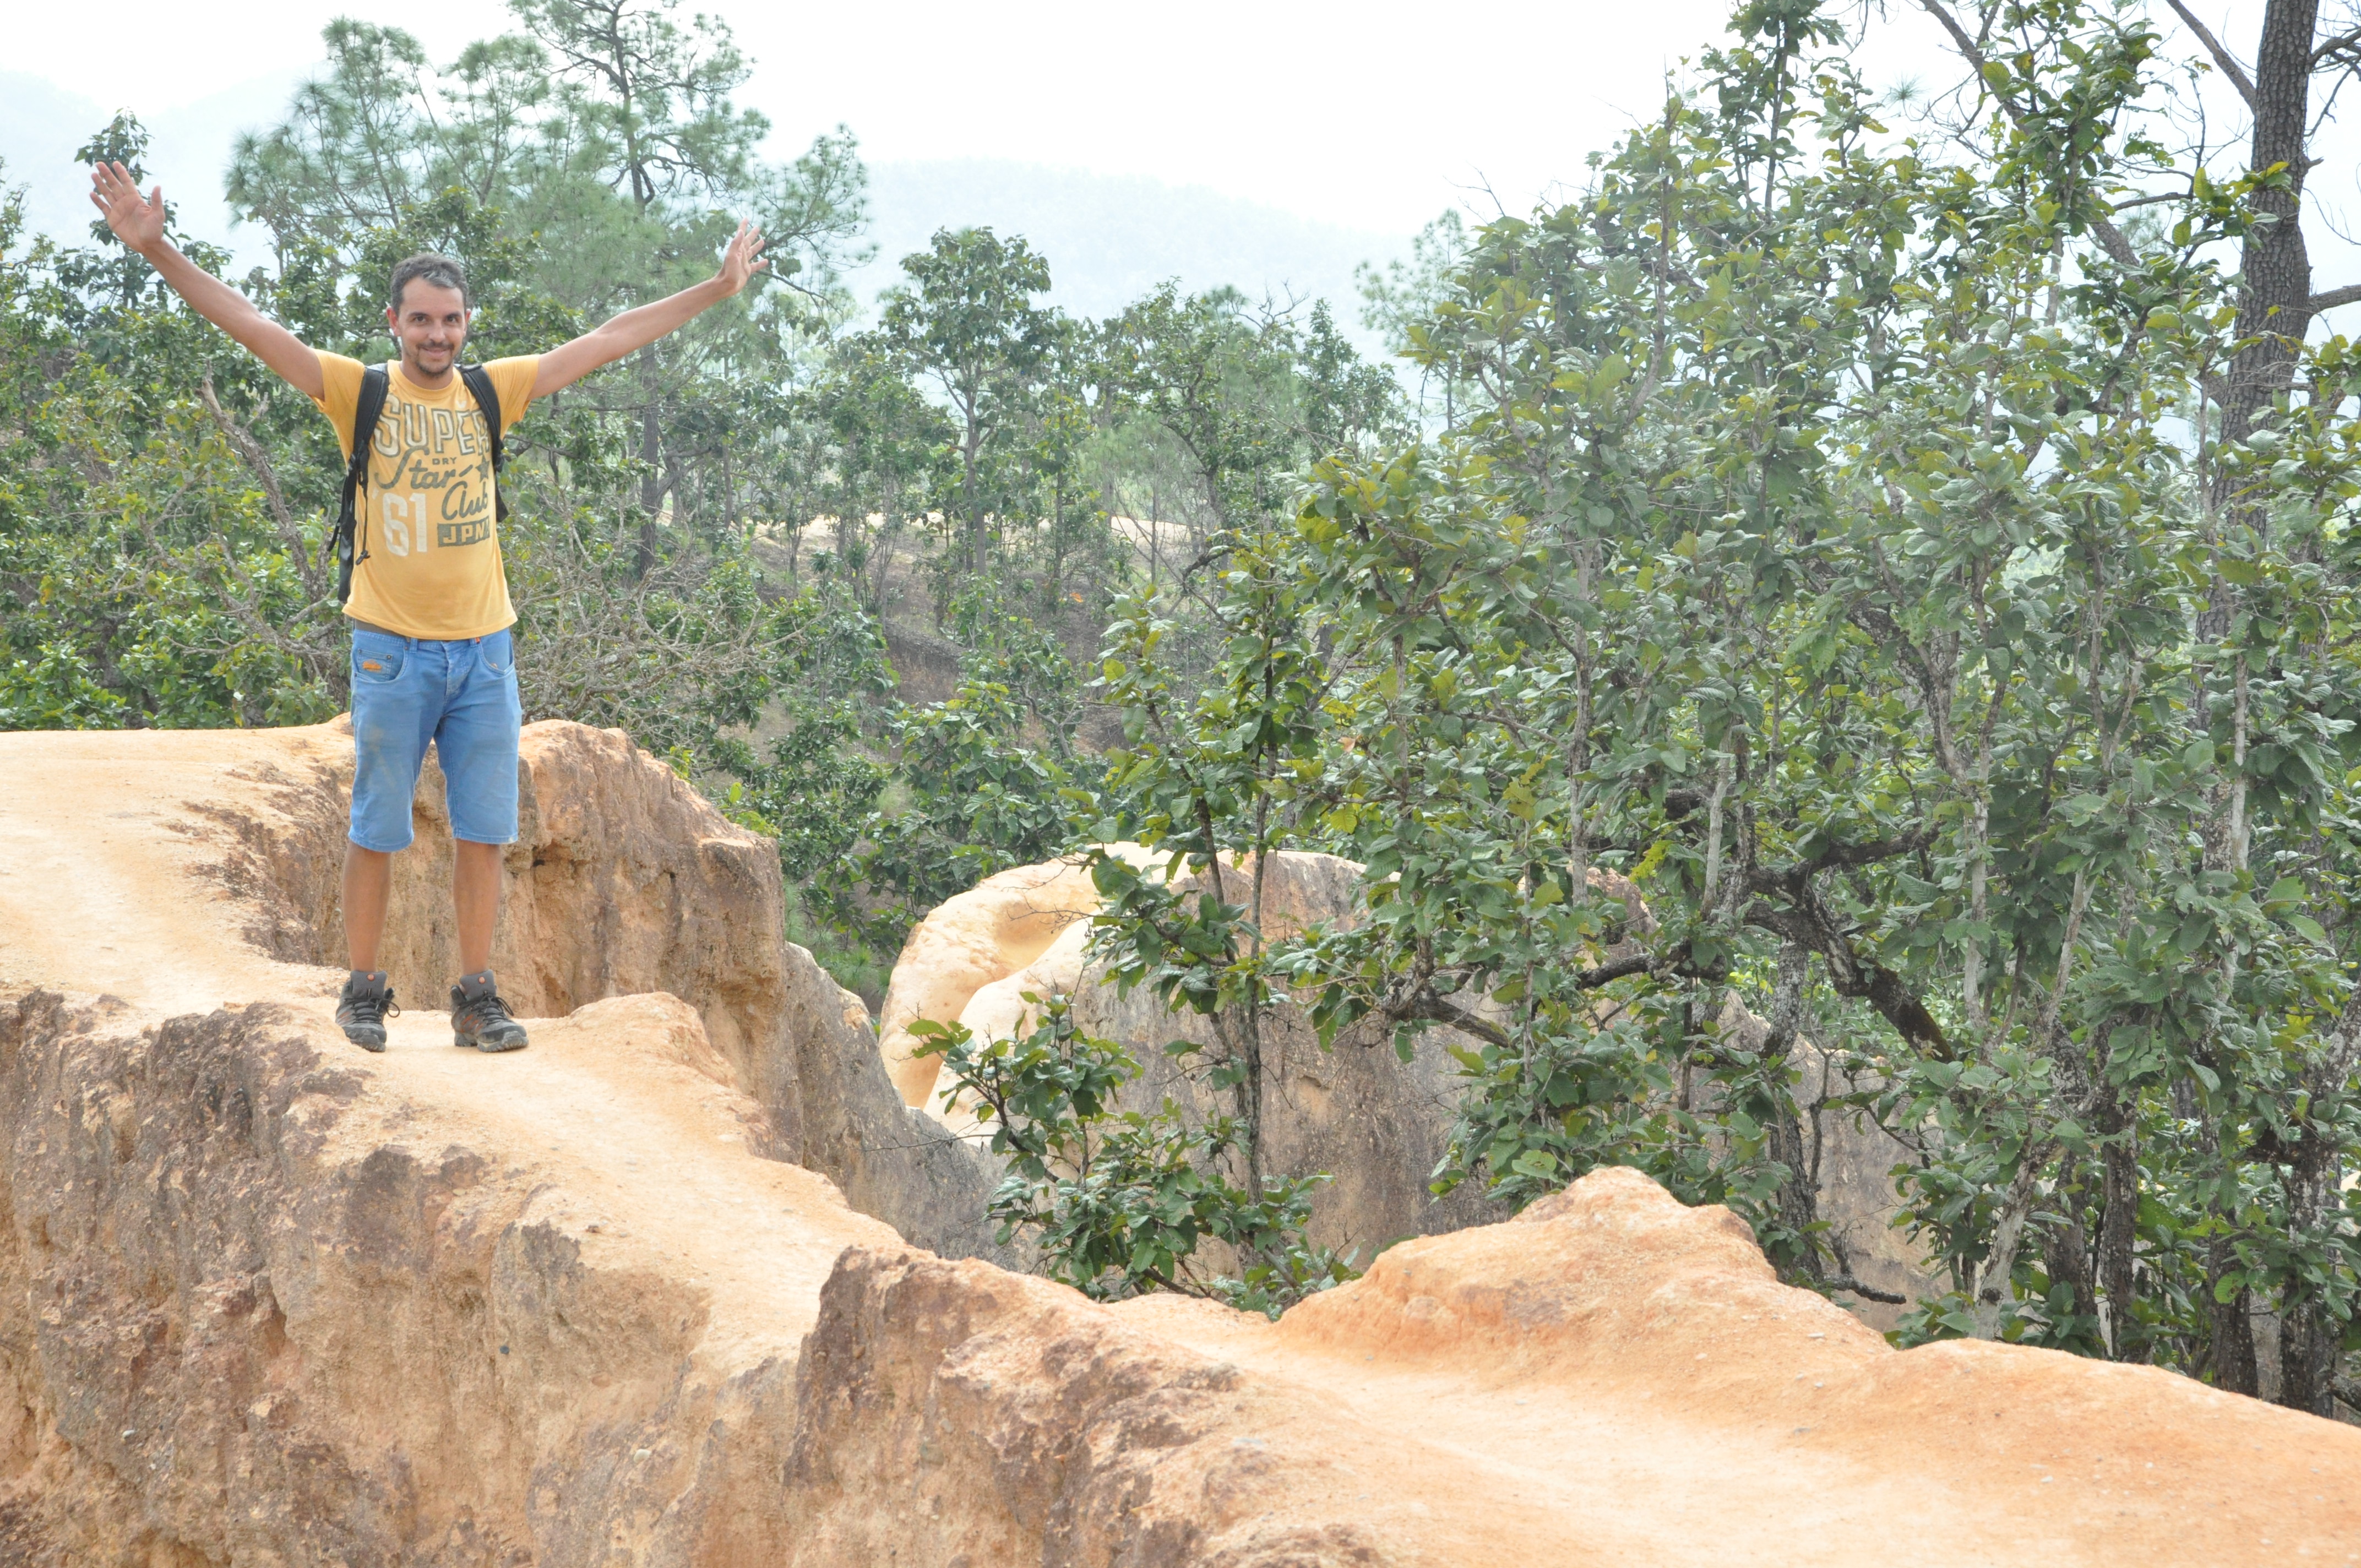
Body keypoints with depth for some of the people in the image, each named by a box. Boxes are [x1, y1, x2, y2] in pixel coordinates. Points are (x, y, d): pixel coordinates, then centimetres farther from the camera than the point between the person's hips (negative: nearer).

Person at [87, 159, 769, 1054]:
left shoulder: (493, 392, 5)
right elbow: (249, 325, -9)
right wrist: (156, 249, -19)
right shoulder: (361, 393, -3)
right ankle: (364, 990, 18)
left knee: (483, 833, 5)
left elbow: (608, 342, 8)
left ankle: (476, 998, 14)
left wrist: (719, 288, 9)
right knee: (377, 832, 6)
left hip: (485, 650, 3)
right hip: (394, 652, -3)